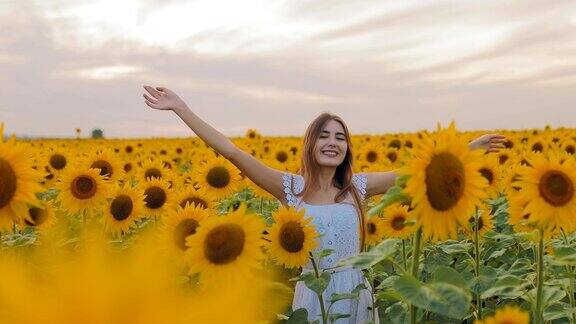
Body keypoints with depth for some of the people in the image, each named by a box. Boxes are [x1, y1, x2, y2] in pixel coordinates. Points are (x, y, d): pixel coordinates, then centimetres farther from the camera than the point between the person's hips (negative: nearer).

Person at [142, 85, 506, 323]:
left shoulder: (359, 186, 2)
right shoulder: (292, 188, -4)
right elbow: (234, 153, -8)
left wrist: (470, 147, 11)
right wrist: (180, 107, -11)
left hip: (355, 292, 2)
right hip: (313, 294, -1)